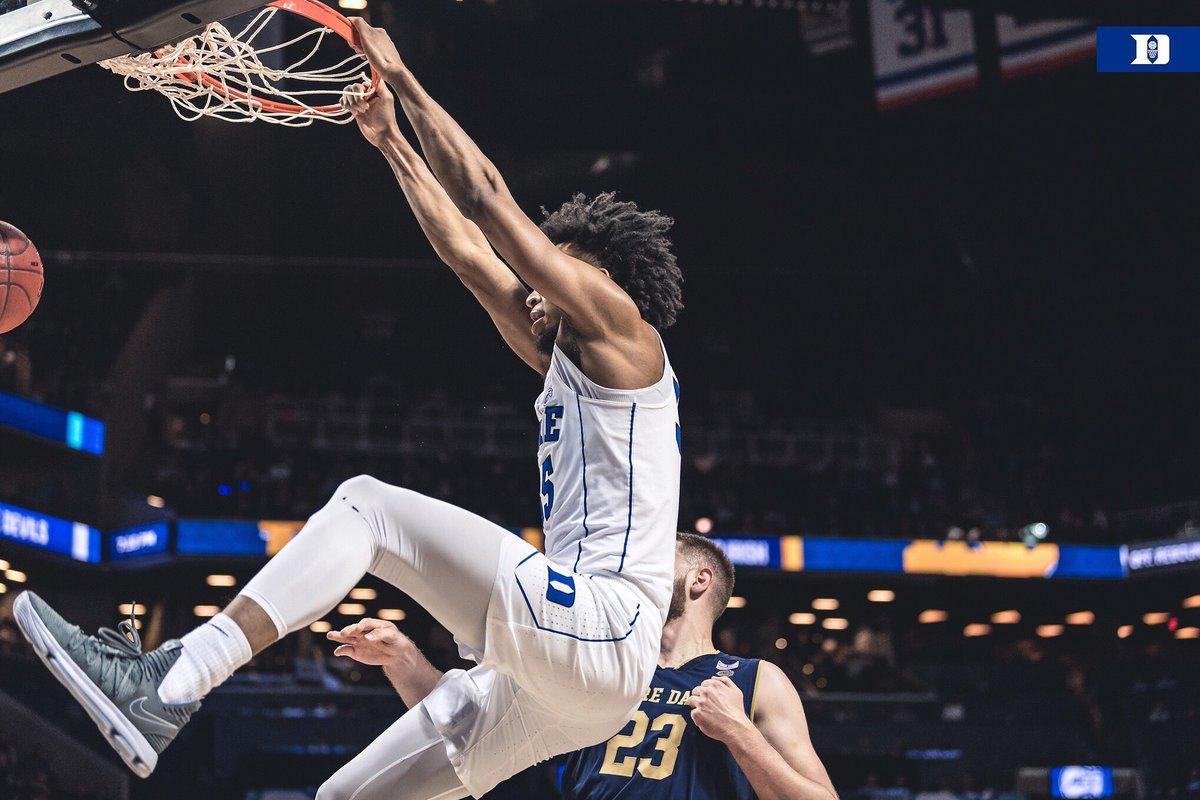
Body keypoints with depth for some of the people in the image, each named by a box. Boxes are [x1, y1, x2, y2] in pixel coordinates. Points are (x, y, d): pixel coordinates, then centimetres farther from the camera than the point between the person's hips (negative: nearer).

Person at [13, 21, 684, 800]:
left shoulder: (619, 327, 4)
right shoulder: (565, 363, 28)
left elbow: (483, 195, 0)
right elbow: (468, 253, 34)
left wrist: (402, 78, 8)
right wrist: (390, 138, 36)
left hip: (601, 628, -10)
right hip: (572, 647, 10)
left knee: (365, 505, -16)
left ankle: (164, 685, -29)